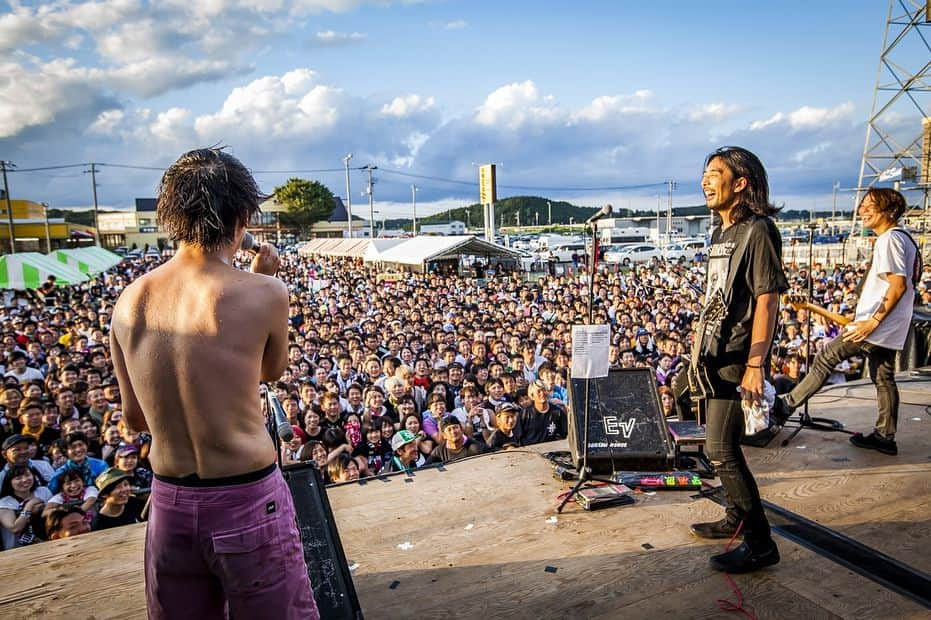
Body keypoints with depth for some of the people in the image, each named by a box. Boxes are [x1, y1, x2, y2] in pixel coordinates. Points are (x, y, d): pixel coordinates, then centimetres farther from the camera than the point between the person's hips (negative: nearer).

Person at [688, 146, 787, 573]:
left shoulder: (757, 231, -13)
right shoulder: (720, 234, 15)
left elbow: (767, 300, -18)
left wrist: (755, 365, -22)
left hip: (739, 359, -9)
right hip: (716, 355, 9)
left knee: (720, 450, -8)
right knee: (721, 446, 17)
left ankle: (759, 543, 4)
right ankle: (736, 518, 33)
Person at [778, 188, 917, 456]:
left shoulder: (889, 239, -16)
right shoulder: (903, 238, 16)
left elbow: (898, 285, -24)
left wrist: (873, 321, -23)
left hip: (877, 325, -10)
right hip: (890, 328, 10)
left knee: (827, 358, -3)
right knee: (883, 378, 13)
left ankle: (788, 404, 4)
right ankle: (884, 437, 19)